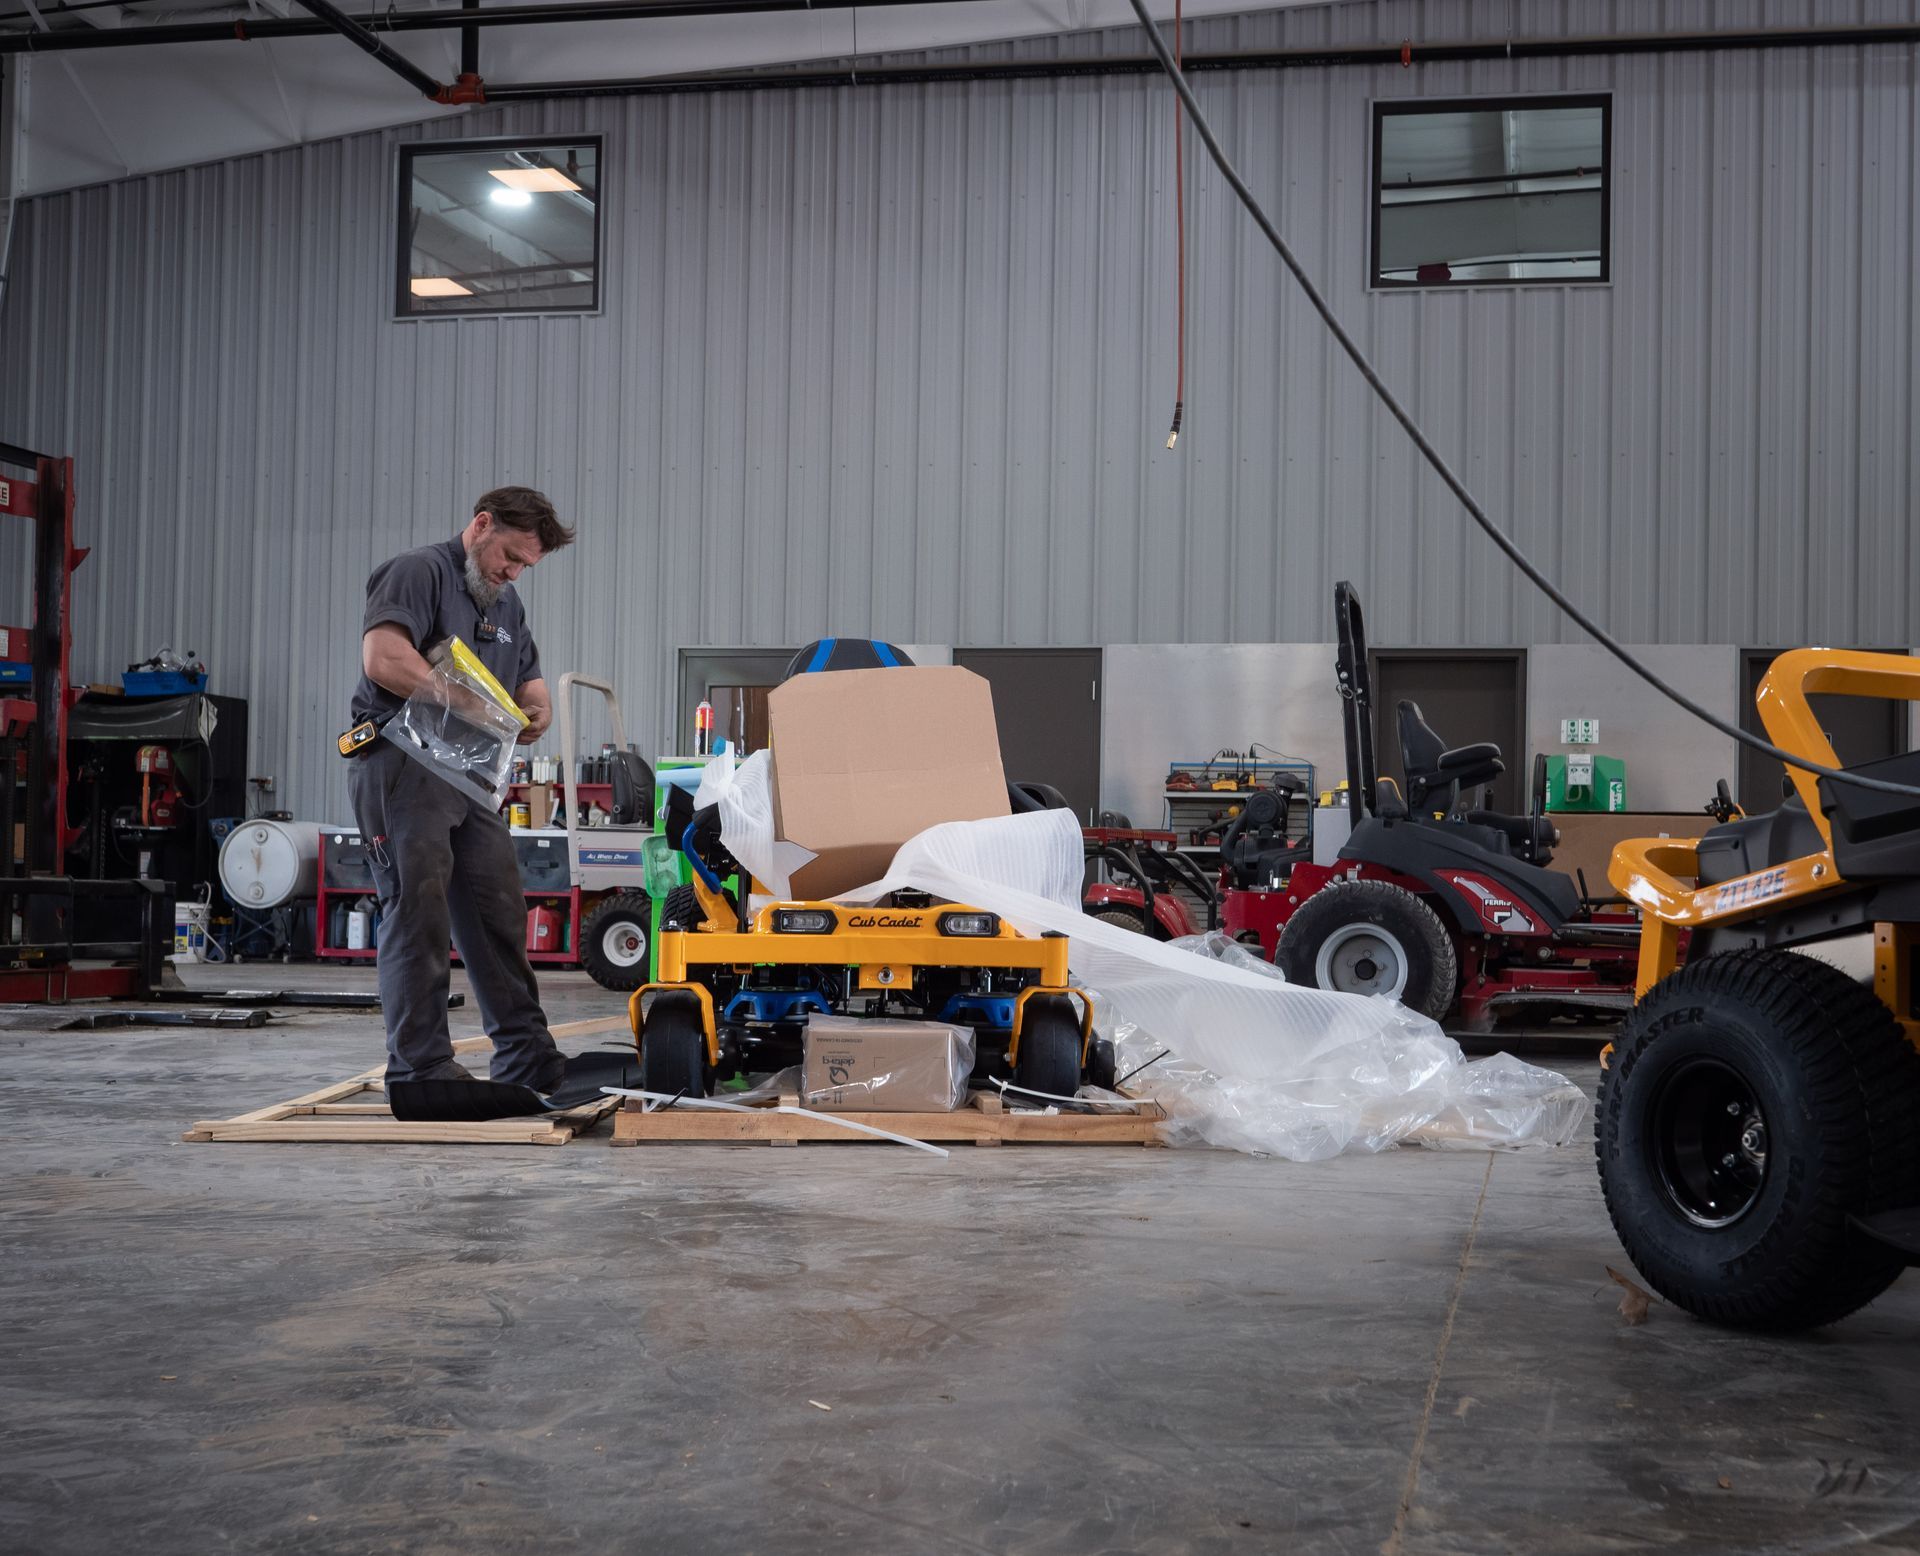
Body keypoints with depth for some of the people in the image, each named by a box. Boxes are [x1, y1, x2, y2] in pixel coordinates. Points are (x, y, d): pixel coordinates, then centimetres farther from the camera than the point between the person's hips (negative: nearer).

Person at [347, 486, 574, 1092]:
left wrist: (538, 707, 4)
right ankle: (419, 1065, -2)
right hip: (401, 767, -9)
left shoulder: (505, 603, 21)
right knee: (418, 916, -7)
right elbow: (383, 659, -23)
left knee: (500, 916, 10)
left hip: (469, 776, 9)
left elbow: (529, 678, 29)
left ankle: (526, 1058, 17)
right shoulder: (418, 572, -8)